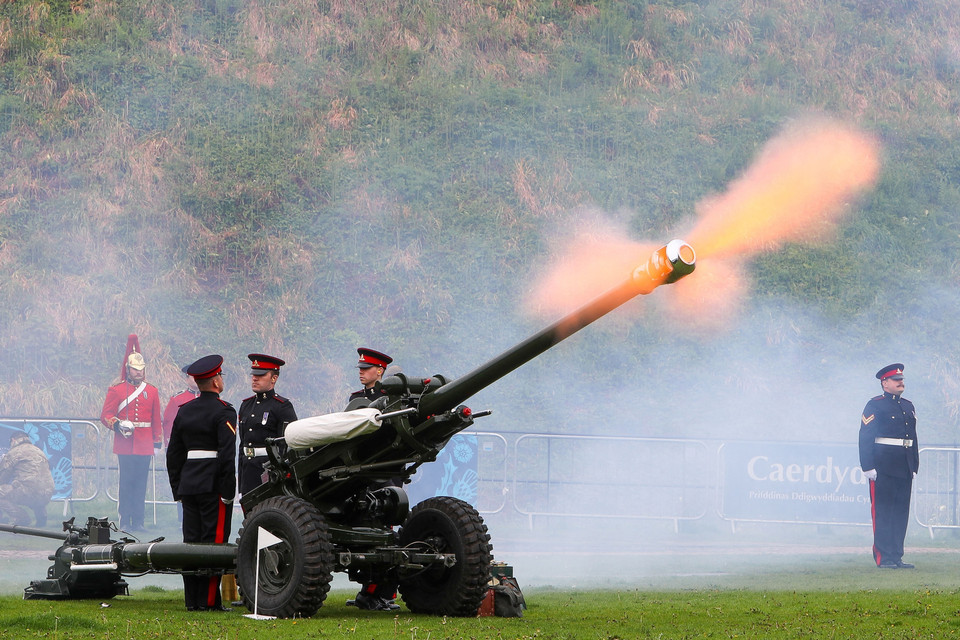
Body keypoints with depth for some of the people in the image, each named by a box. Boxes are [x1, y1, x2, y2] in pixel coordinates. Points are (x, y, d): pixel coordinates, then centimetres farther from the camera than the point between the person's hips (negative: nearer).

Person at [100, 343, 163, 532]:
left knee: (141, 483, 3)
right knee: (126, 482, -3)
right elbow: (106, 415, 1)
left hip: (144, 446, 2)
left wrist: (157, 443, 10)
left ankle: (138, 522, 7)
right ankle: (125, 522, 1)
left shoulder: (152, 392, 12)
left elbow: (156, 420, 14)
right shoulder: (116, 390, 3)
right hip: (125, 445, -2)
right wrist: (118, 424, -18)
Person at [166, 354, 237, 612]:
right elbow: (227, 454, -16)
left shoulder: (184, 411, 12)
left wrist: (177, 489, 19)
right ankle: (209, 600, -4)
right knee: (213, 542, -3)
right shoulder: (223, 411, -9)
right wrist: (228, 491, -13)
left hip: (189, 484, 6)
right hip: (214, 487, -6)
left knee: (191, 541, 8)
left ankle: (192, 600, 10)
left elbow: (173, 453, 15)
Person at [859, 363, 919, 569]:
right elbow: (865, 437, -7)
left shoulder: (908, 406, 18)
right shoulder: (875, 405, -3)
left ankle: (896, 557, 11)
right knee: (883, 513, -5)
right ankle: (883, 558, -3)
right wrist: (868, 467, -13)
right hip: (883, 468, -7)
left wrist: (914, 467, 17)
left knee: (901, 512, 7)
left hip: (904, 468, 7)